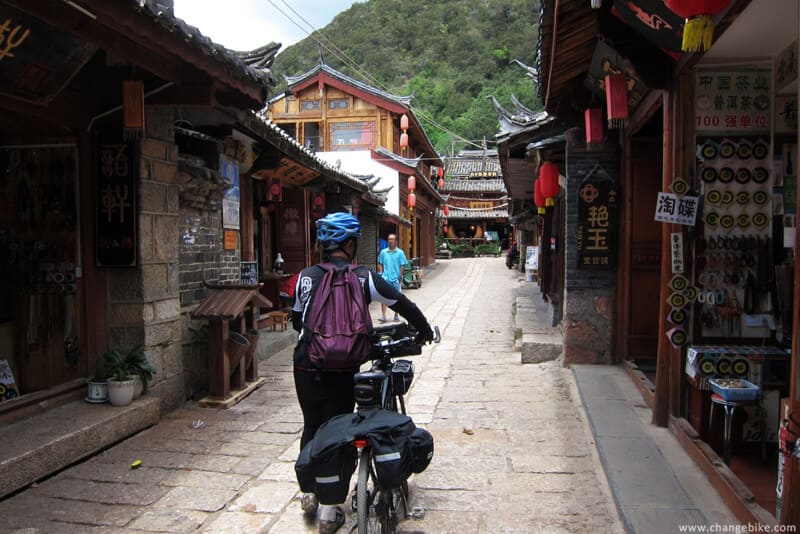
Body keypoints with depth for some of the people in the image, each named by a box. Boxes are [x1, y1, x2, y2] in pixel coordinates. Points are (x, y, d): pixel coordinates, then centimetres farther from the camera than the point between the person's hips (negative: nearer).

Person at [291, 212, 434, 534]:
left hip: (306, 368, 3)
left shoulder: (306, 277, 2)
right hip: (341, 372, -2)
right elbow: (404, 306, -1)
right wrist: (424, 331, 18)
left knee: (311, 429, 21)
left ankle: (310, 494, 36)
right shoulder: (363, 278, -4)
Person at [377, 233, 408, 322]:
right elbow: (380, 264, 11)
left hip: (396, 278, 0)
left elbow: (403, 265, -1)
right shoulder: (383, 252, 4)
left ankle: (396, 315, 23)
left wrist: (400, 275, -11)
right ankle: (383, 316, -11)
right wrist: (380, 273, -1)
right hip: (385, 278, 1)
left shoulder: (400, 252, -1)